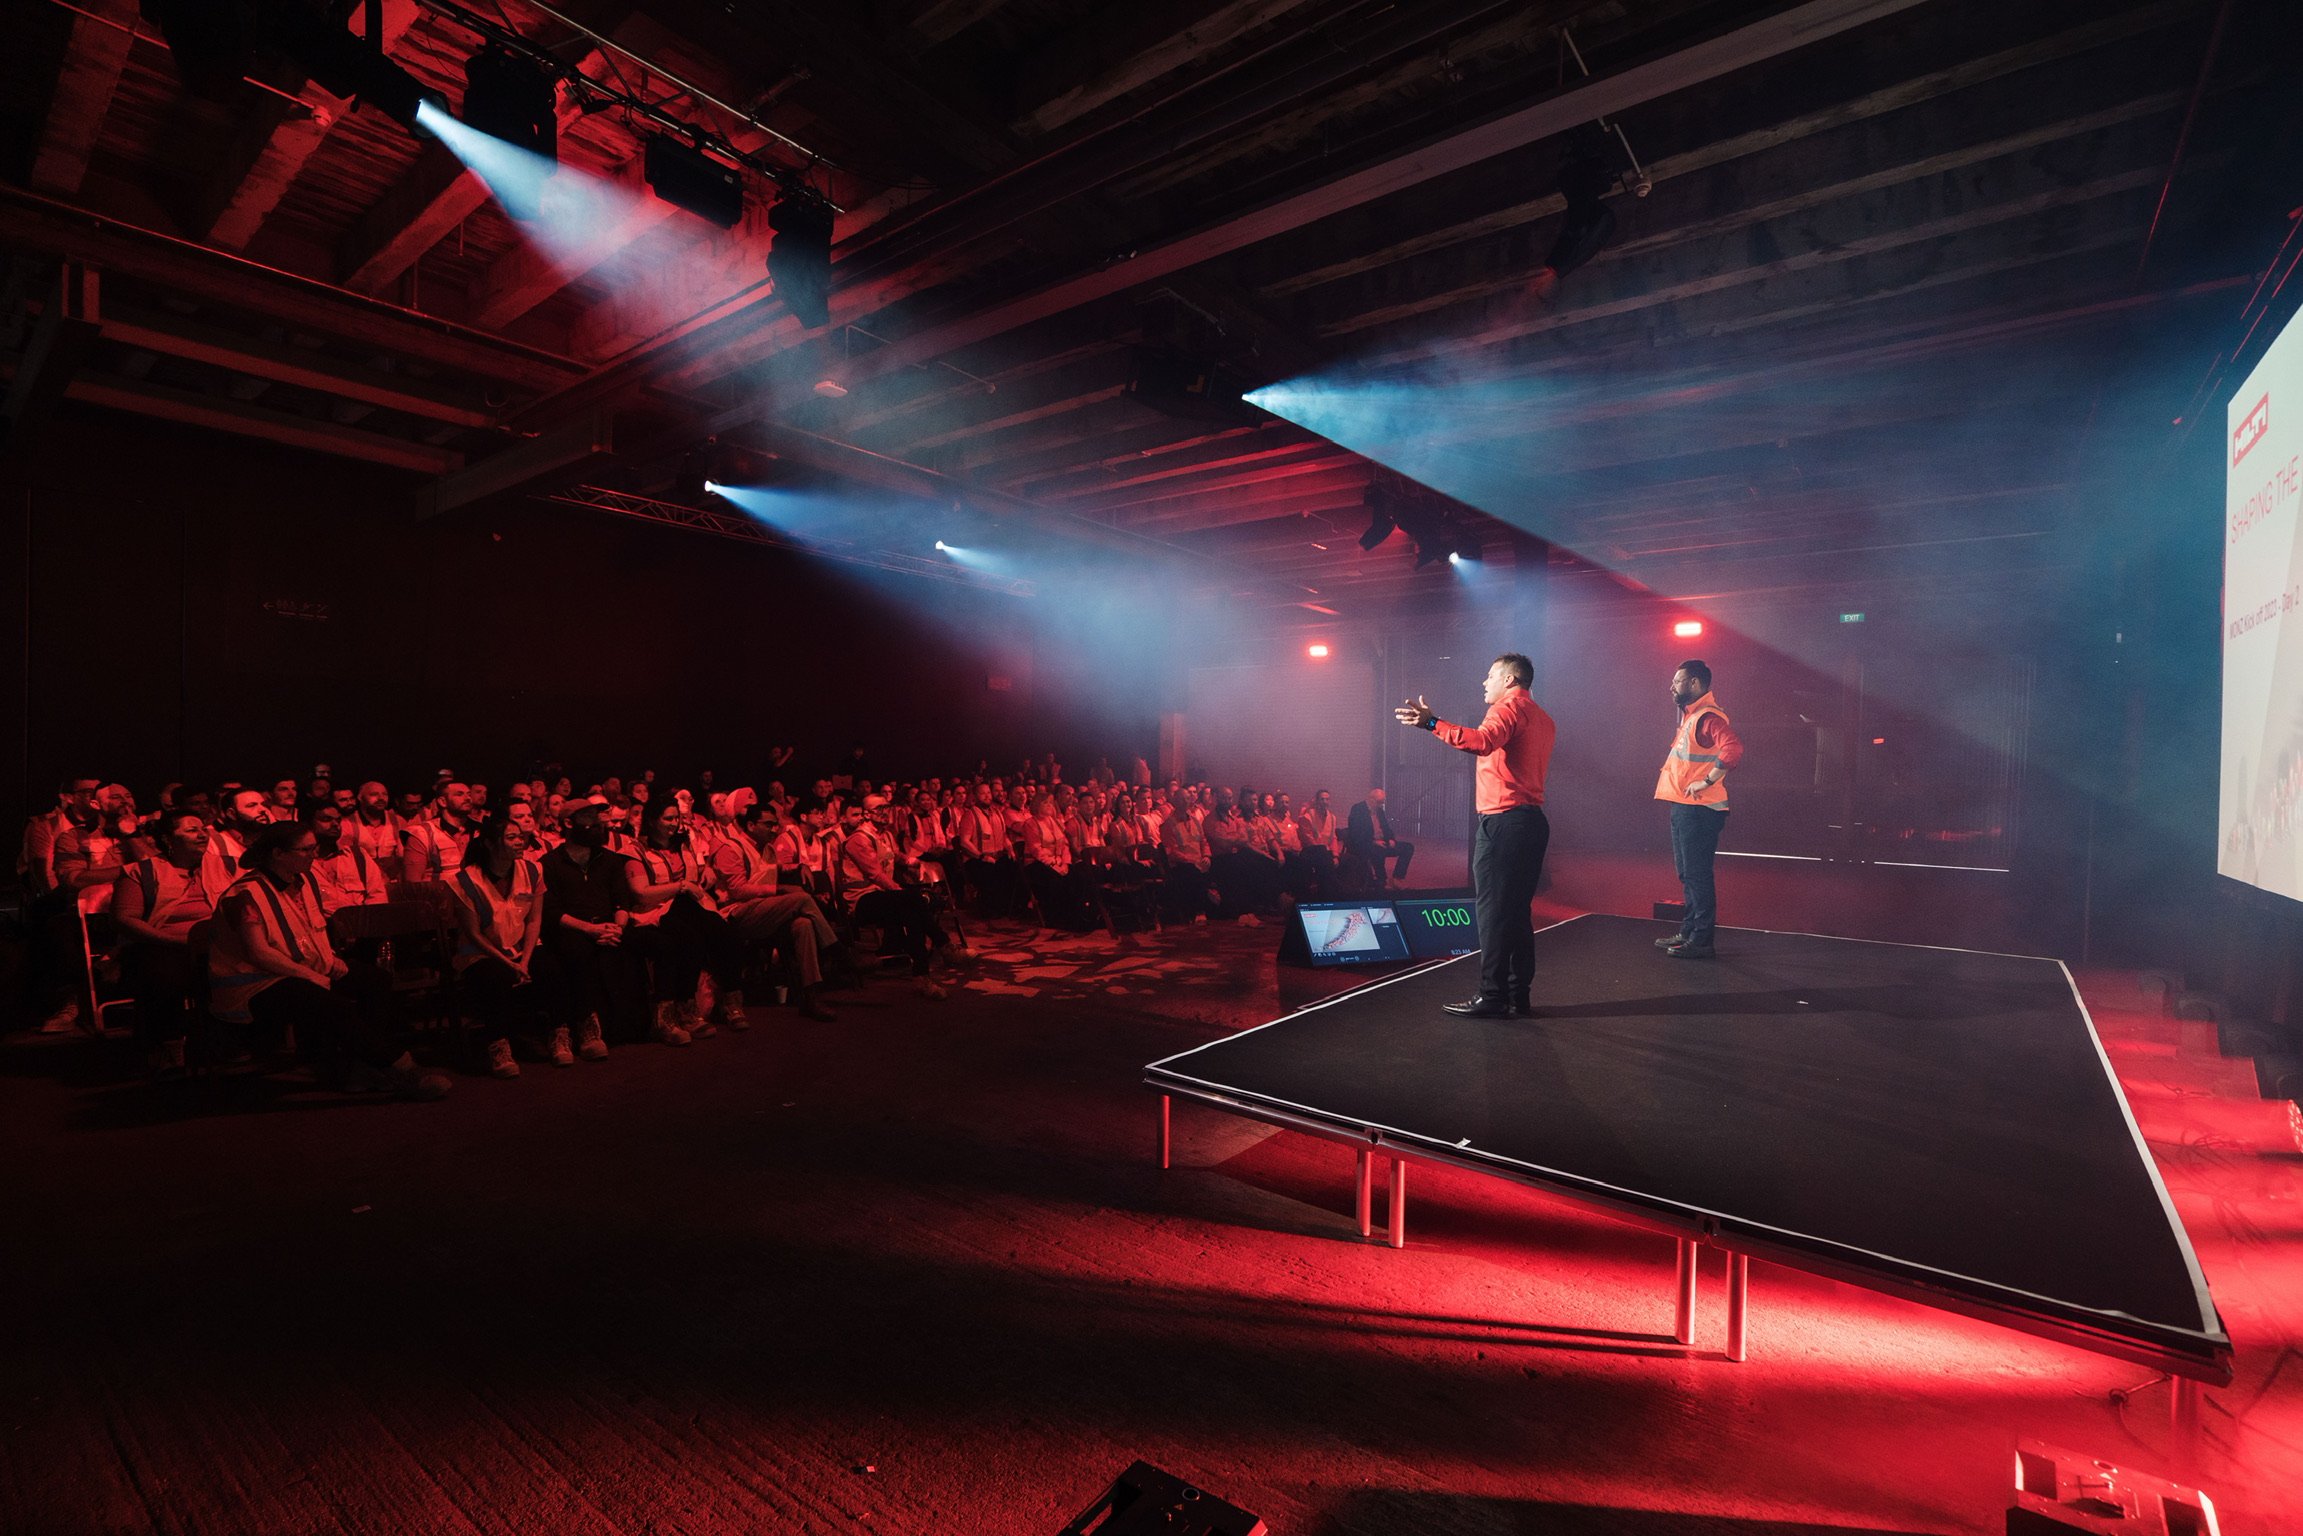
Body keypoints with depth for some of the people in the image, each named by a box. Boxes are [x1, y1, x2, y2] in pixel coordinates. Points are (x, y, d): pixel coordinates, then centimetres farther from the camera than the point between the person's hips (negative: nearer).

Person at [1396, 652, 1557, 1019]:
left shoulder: (1508, 707, -7)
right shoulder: (1543, 719, 21)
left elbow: (1481, 741, -27)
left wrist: (1432, 723, -32)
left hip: (1502, 820, -9)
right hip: (1533, 820, 9)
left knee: (1492, 909, -6)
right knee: (1518, 910, 11)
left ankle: (1493, 997, -4)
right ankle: (1518, 996, 14)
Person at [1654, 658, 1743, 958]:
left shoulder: (1707, 717, -15)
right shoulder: (1690, 716, 18)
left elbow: (1733, 749, -31)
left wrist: (1707, 781, -25)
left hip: (1698, 809, -11)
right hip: (1683, 807, 11)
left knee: (1697, 875, -5)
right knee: (1687, 874, 16)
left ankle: (1701, 941, 1)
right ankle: (1688, 933, 25)